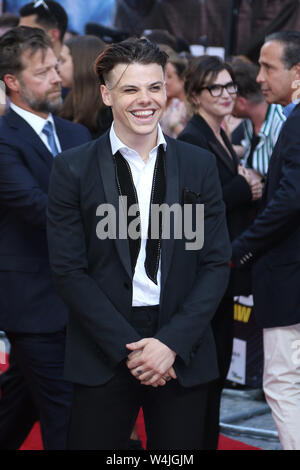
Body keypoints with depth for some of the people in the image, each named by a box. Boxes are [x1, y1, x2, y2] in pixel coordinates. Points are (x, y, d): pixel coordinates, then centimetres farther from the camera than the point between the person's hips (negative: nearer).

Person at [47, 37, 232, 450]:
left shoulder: (199, 165, 5)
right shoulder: (73, 169, -1)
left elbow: (216, 263, 3)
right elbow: (69, 272, -4)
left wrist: (172, 342, -9)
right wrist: (128, 347, -11)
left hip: (182, 355, 2)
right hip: (103, 356, -1)